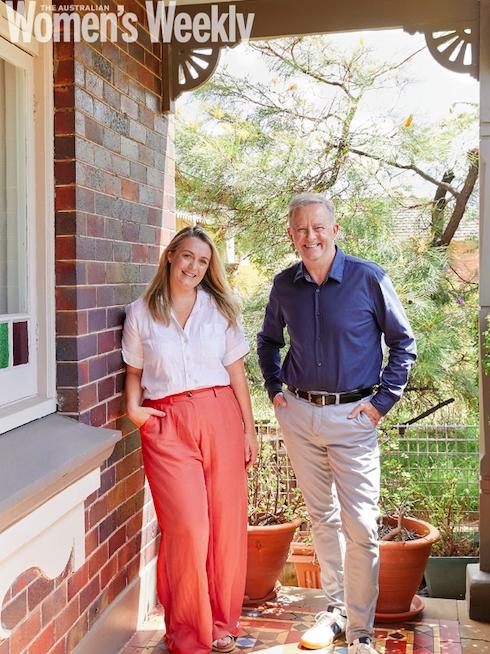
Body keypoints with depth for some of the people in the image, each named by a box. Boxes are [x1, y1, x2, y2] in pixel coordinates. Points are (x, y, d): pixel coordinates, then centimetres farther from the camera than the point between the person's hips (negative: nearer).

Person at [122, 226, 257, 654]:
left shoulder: (220, 310, 10)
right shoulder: (140, 313, 7)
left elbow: (236, 373, 10)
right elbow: (134, 371, 13)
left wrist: (249, 429, 7)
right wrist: (133, 408, -6)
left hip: (220, 417, 2)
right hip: (165, 426, -1)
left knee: (226, 522, 2)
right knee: (187, 525, -8)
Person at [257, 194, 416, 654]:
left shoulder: (368, 279, -8)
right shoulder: (285, 285, 3)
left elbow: (403, 342, 0)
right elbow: (268, 340, 21)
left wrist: (383, 400, -6)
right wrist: (274, 389, 10)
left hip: (352, 416, -4)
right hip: (299, 414, 4)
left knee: (360, 525, -3)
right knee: (322, 517, 15)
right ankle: (334, 610, 31)